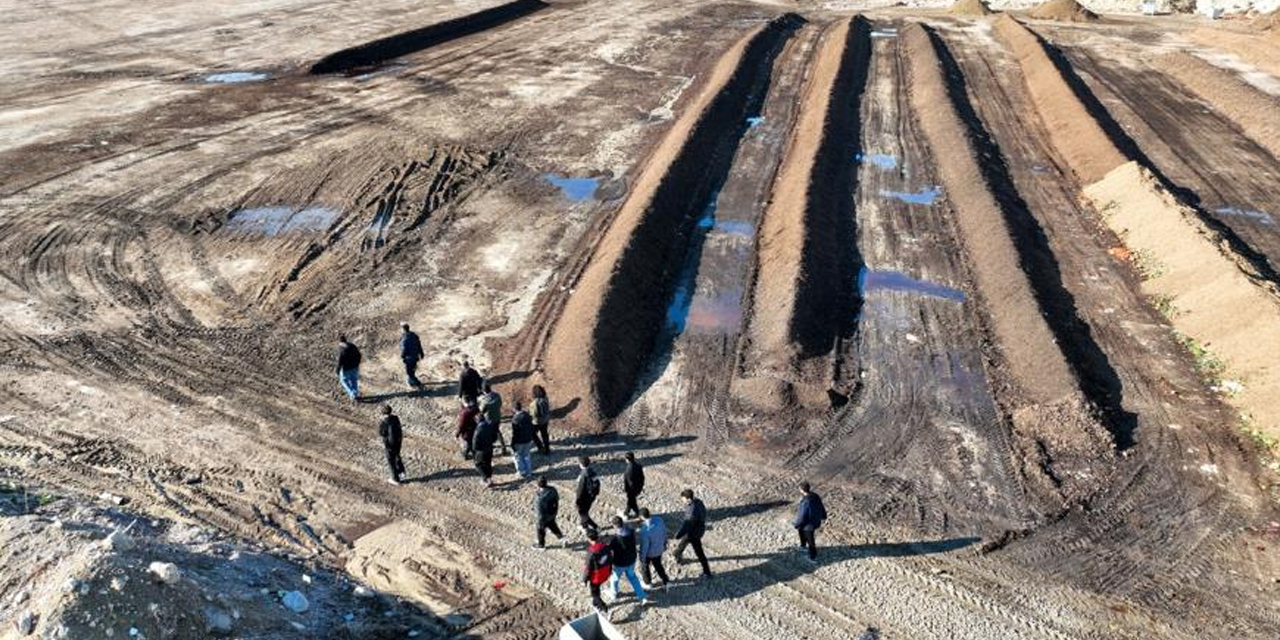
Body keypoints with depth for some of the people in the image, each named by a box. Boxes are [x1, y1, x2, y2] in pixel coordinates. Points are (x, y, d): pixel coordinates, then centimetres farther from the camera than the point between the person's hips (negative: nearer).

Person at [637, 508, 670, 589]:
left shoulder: (645, 530, -38)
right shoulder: (659, 520, -20)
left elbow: (644, 546, -26)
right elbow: (664, 532, -2)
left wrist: (642, 557, -9)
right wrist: (664, 544, 16)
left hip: (649, 552, -5)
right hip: (659, 549, 5)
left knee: (644, 566, 25)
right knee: (658, 565, 30)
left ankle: (648, 583, 47)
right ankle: (666, 582, 40)